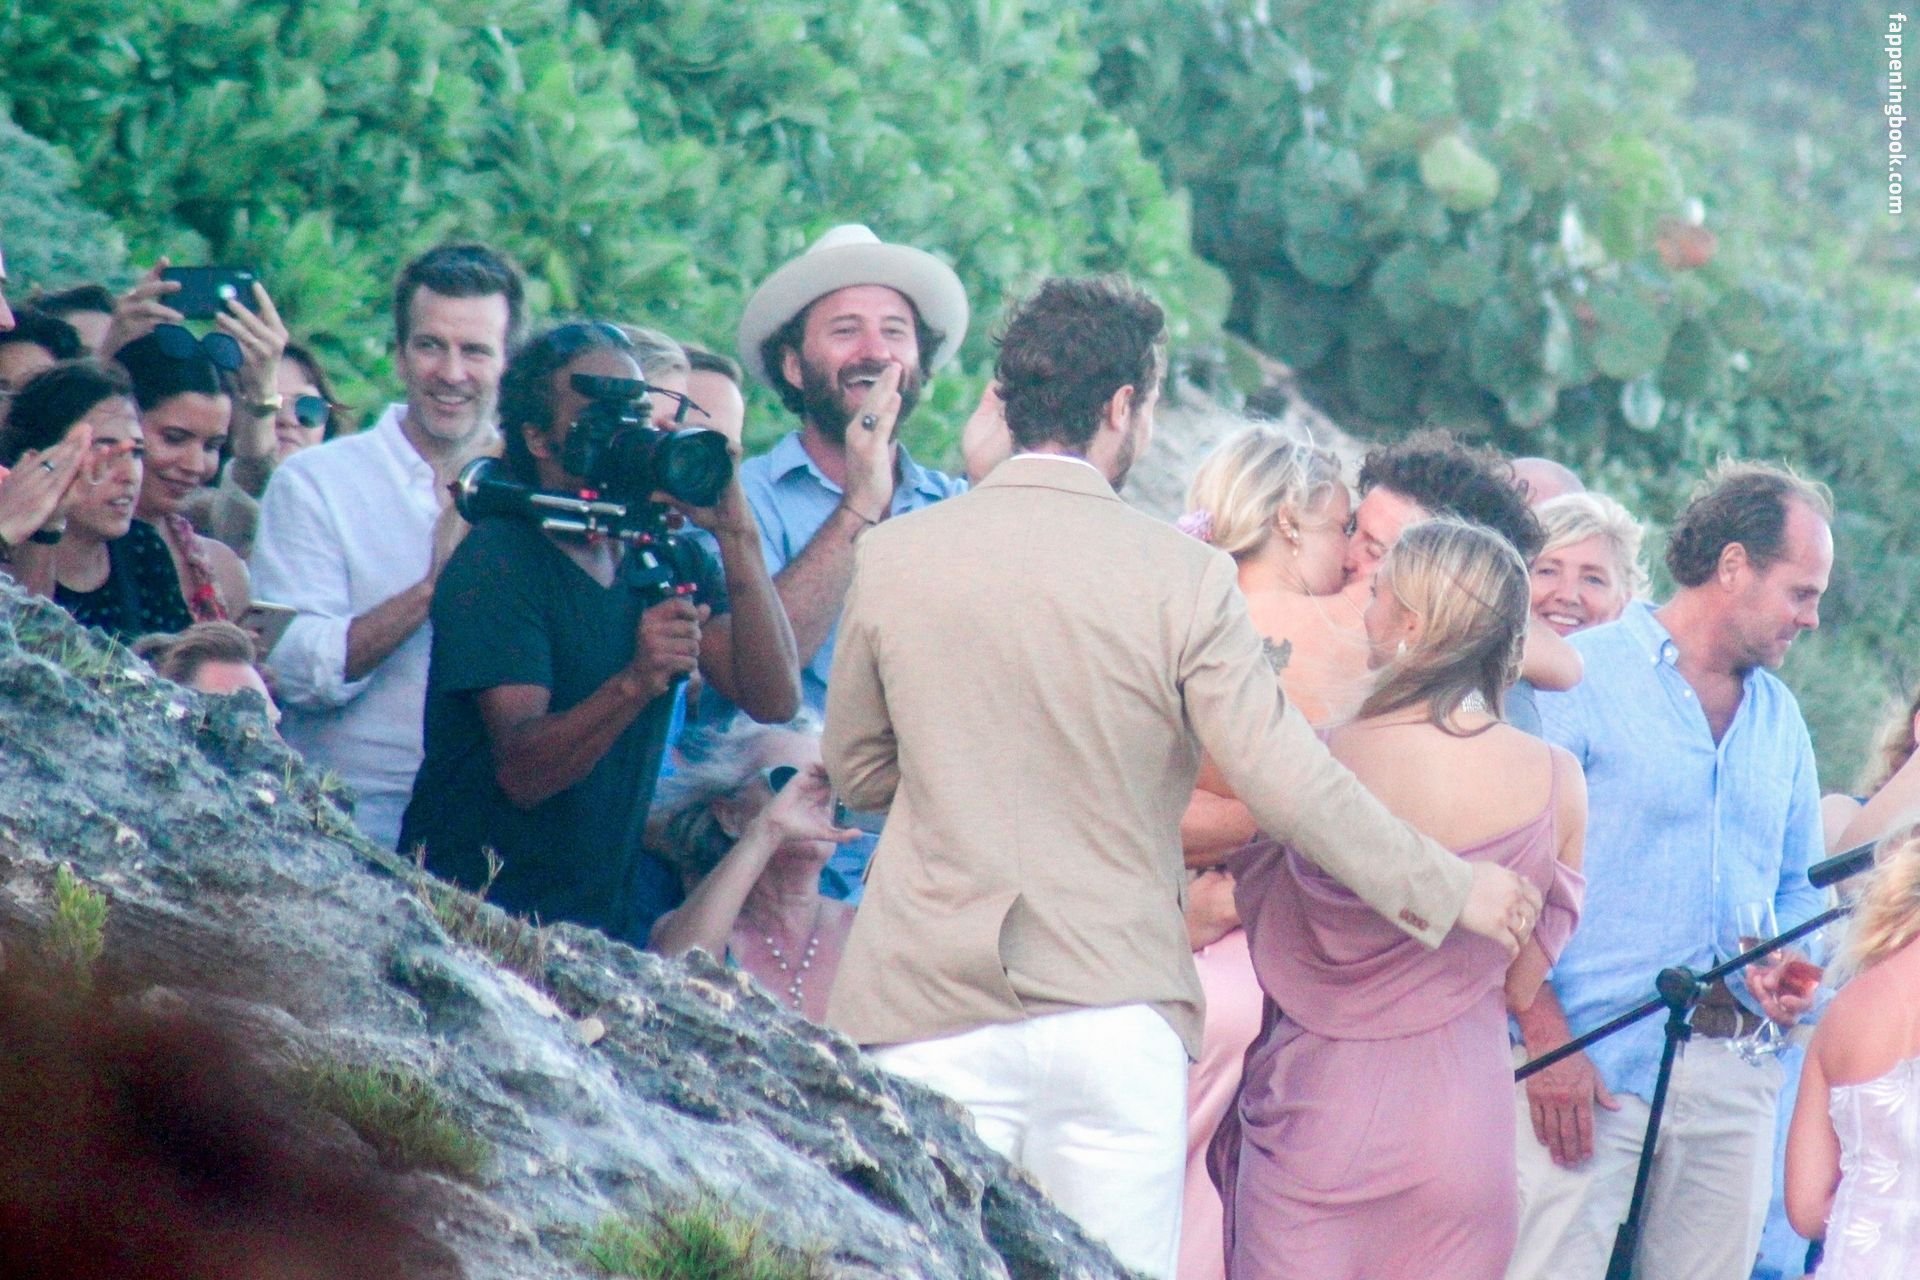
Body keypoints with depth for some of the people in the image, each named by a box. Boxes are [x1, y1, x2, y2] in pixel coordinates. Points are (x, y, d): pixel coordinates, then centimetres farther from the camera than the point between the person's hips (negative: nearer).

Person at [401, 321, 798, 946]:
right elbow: (520, 772, -20)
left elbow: (774, 700, -5)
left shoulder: (671, 558, 8)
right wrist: (636, 683, -36)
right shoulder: (497, 563, -10)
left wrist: (736, 537, -13)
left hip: (613, 908, 6)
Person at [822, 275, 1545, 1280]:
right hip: (1116, 1010, -1)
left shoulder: (892, 557, 0)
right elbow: (1289, 783, -6)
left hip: (932, 1012, 1)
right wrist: (1451, 892, 6)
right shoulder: (1182, 576, -5)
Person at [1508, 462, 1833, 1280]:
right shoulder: (1580, 676, -2)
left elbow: (1798, 887, 26)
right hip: (1592, 1062, -6)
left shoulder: (1780, 717, 18)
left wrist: (1788, 971, 2)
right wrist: (1546, 1037, -15)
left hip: (1734, 1078, 6)